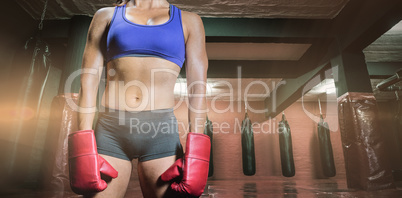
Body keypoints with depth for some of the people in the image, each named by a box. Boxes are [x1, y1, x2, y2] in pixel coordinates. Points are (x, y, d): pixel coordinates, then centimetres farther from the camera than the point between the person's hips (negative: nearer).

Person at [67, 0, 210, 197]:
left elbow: (197, 87, 4)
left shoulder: (188, 21, 12)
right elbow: (89, 80, 7)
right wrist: (84, 148, -2)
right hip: (110, 129, 1)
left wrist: (194, 151, -6)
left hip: (161, 132, 0)